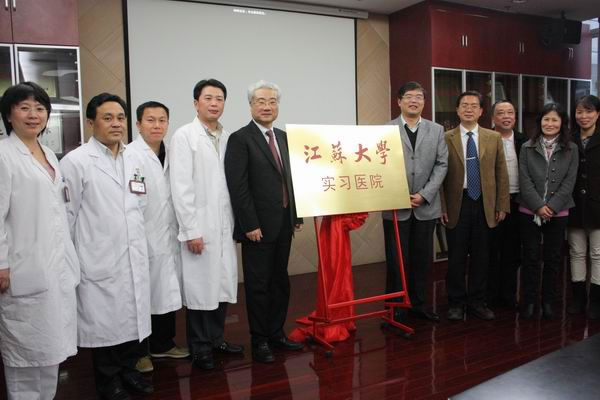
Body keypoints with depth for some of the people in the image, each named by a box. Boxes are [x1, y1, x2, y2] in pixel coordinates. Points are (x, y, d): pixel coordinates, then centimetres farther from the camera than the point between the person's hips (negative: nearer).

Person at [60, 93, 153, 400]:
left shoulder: (135, 160, 8)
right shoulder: (75, 162, -8)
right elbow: (66, 215, -7)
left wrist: (140, 244, 13)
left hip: (135, 259, 5)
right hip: (99, 260, -5)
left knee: (132, 316, 13)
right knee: (104, 321, 7)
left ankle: (128, 370, 33)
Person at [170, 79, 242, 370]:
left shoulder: (228, 137, 10)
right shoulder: (184, 136, -4)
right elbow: (181, 187, -10)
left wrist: (237, 223, 4)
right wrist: (191, 230, -13)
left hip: (225, 226, 5)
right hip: (199, 228, -5)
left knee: (223, 285, 11)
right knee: (200, 288, 3)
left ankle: (216, 338, 29)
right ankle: (200, 348, 19)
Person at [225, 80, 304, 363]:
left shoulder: (282, 137, 13)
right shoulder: (240, 138, -8)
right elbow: (238, 186, -14)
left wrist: (296, 215, 11)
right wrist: (250, 224, -17)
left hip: (284, 223, 7)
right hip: (258, 226, -7)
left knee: (280, 281, 15)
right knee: (258, 284, 4)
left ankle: (276, 332, 29)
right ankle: (259, 340, 18)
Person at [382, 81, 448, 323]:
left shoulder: (436, 130, 10)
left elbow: (442, 164, 3)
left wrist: (424, 195, -8)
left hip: (426, 205, 3)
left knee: (423, 258, 10)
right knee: (397, 259, 3)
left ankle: (418, 304, 24)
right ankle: (395, 308, 15)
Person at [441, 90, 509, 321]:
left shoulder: (493, 138, 8)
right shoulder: (446, 139, 0)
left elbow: (501, 174, 8)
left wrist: (502, 205, 3)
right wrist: (442, 207, -6)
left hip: (485, 205, 2)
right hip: (457, 204, -2)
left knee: (481, 256, 9)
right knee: (456, 257, 5)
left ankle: (477, 302, 23)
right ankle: (456, 303, 19)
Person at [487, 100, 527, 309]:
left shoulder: (523, 141, 8)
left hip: (517, 202, 4)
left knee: (513, 251, 10)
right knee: (491, 251, 4)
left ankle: (509, 295, 22)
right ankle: (491, 296, 16)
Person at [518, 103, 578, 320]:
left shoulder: (571, 149, 3)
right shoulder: (527, 147, 3)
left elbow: (569, 182, -2)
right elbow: (525, 180, -3)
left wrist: (551, 207, -12)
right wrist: (539, 206, -11)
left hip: (558, 212, 0)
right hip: (530, 211, 0)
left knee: (553, 258, 7)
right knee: (530, 257, 4)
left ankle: (548, 302, 19)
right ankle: (529, 301, 14)